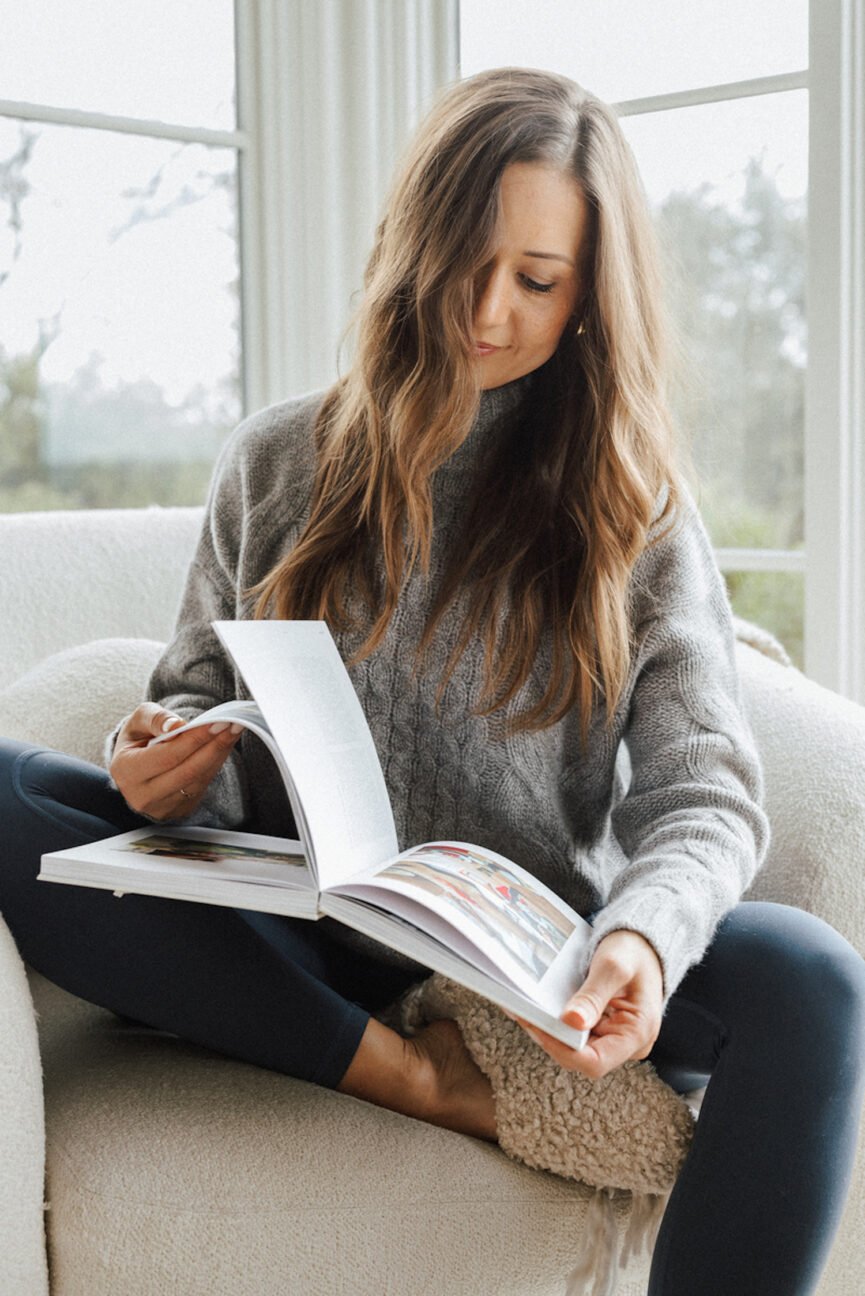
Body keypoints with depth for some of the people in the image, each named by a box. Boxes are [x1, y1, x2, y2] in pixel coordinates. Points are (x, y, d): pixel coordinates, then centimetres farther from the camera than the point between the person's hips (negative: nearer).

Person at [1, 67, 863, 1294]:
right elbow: (204, 689, 13)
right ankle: (418, 1078, -23)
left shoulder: (635, 507, 3)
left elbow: (704, 788, -6)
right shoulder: (279, 461, 8)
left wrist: (643, 937, -29)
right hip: (297, 949, 2)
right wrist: (171, 755, -13)